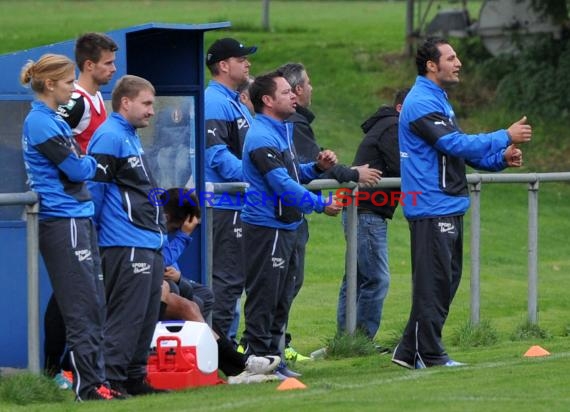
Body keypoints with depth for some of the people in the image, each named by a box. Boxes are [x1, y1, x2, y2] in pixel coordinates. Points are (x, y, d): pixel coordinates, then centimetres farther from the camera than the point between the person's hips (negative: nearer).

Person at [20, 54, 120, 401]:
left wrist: (85, 164, 1)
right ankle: (88, 385, -6)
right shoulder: (41, 123, -13)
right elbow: (77, 169, -13)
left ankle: (97, 380, 13)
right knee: (82, 308, -8)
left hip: (80, 219, 10)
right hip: (63, 222, -10)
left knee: (94, 307, 10)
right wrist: (93, 163, 6)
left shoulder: (54, 120, 18)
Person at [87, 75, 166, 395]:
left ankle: (134, 378, 18)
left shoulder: (131, 137, 20)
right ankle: (111, 379, -7)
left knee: (147, 316, 12)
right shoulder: (110, 137, -13)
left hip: (150, 244, 10)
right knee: (126, 317, -9)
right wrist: (93, 233, -14)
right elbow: (93, 186, -17)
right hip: (127, 245, -10)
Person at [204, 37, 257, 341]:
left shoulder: (236, 103, 20)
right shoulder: (214, 103, -13)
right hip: (226, 203, -11)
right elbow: (218, 155, -22)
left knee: (232, 276, 13)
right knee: (227, 276, -9)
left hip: (242, 203, 11)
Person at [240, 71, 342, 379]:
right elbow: (282, 183, -24)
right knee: (263, 297, -7)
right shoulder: (262, 137, -18)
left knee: (281, 298, 14)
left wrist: (317, 167, 6)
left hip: (286, 226, 11)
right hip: (266, 229, -11)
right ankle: (258, 361, -4)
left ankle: (273, 358, 21)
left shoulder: (281, 131, 16)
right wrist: (320, 205, -22)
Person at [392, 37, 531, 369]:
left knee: (447, 280, 13)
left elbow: (460, 151, 22)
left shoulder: (439, 101, 19)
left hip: (450, 207, 11)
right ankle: (429, 355, -1)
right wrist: (506, 137, -17)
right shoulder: (422, 103, -15)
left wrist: (501, 159, 6)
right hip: (432, 208, -11)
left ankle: (410, 351, 17)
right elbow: (456, 144, -23)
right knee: (433, 281, -6)